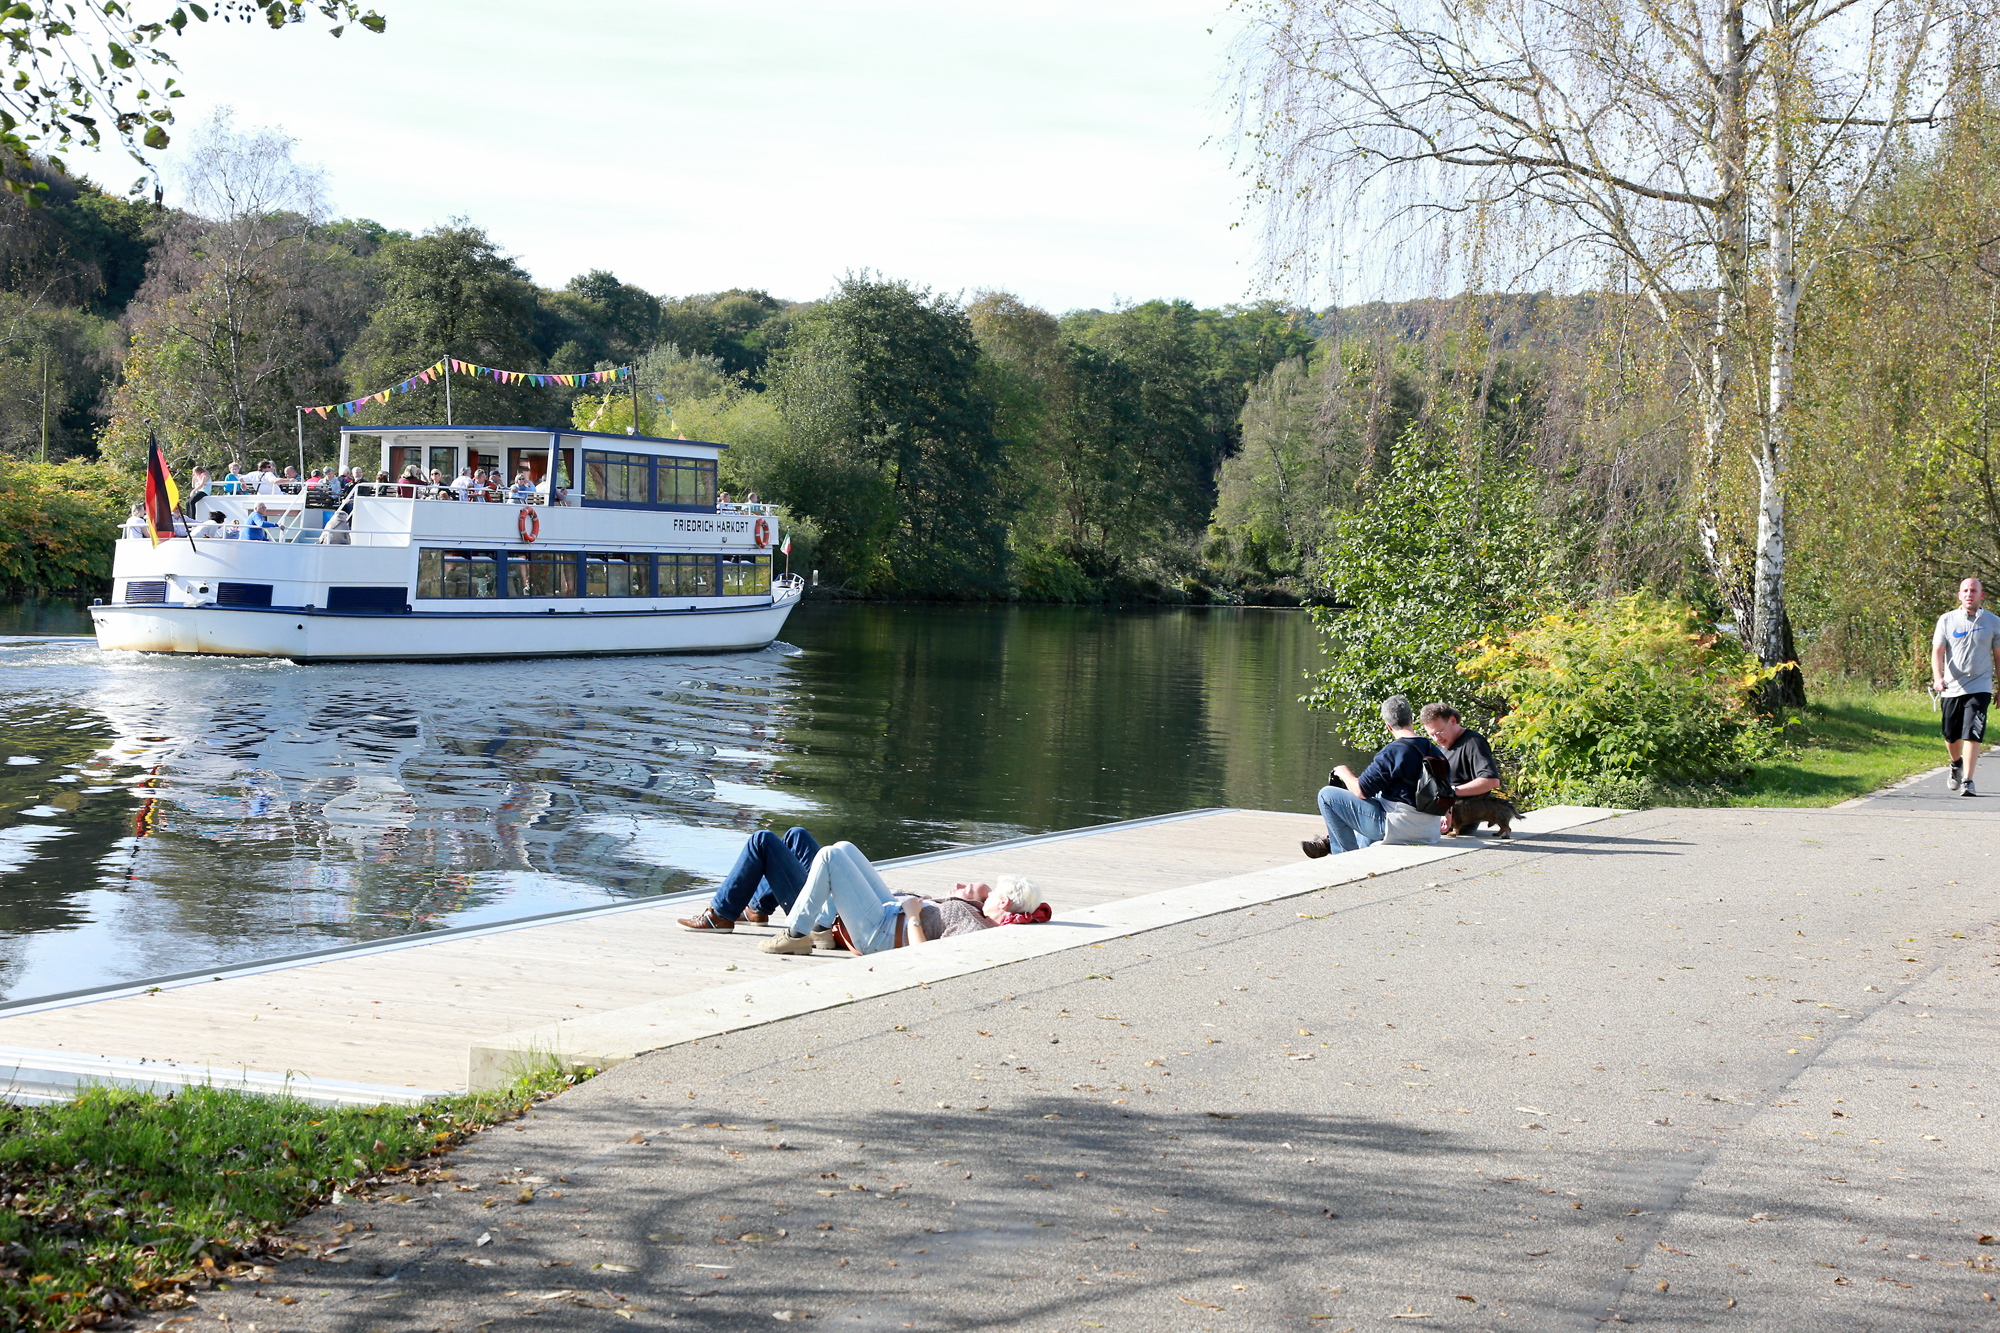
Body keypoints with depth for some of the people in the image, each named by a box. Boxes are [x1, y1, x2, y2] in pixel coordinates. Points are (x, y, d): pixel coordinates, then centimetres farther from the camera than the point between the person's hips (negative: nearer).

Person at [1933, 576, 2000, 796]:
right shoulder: (1947, 620, 4)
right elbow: (1937, 651, -1)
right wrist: (1937, 677, -18)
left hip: (1980, 688, -1)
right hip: (1951, 688, 1)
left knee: (1973, 734, -14)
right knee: (1951, 736, 10)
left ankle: (1967, 780, -11)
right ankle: (1957, 765, 40)